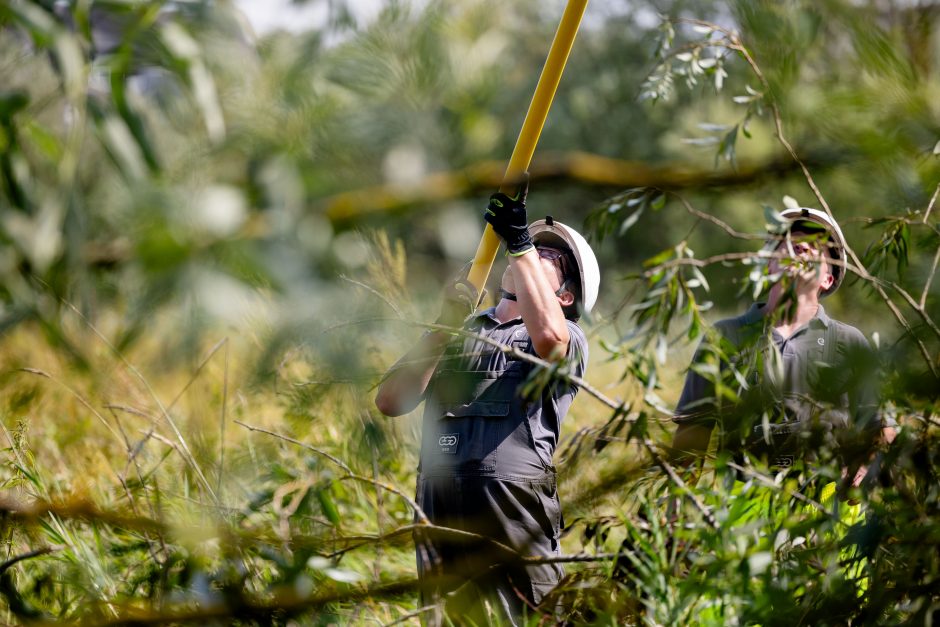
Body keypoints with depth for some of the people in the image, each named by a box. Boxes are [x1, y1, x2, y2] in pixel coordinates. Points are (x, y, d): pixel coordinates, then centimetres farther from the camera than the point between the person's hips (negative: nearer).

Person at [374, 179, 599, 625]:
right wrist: (443, 329, 1)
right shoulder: (462, 333, 24)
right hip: (440, 517, 4)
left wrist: (520, 242, -11)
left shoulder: (569, 339, 10)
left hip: (515, 517, -4)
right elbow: (391, 402, 12)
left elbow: (547, 336, -17)